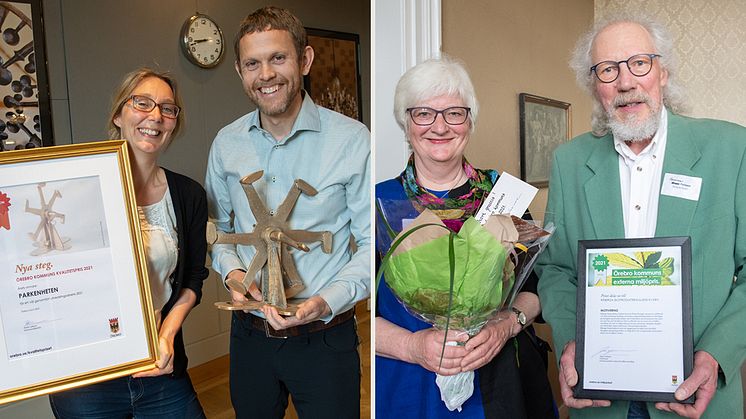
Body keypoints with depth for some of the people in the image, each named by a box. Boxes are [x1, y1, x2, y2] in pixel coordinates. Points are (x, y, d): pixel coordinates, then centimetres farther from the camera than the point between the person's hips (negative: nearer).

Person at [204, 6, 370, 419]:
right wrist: (231, 269, -6)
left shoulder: (351, 140, -13)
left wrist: (328, 301, -22)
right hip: (250, 333, 4)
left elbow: (371, 241, -10)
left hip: (324, 338, -4)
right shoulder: (226, 143, 1)